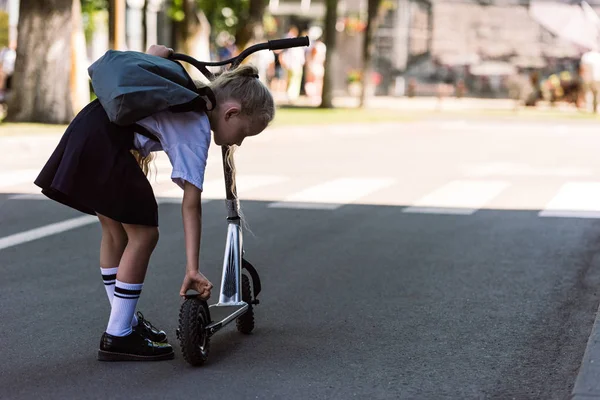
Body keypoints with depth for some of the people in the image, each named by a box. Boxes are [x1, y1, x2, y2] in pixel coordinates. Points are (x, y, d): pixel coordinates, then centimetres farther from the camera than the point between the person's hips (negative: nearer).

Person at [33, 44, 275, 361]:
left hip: (90, 129, 10)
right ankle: (118, 337, 0)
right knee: (143, 233, -4)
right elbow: (191, 204, -16)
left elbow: (156, 51, 23)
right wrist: (192, 268, -18)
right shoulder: (198, 131, -12)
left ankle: (125, 320, 26)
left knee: (115, 230, 16)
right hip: (105, 144, -10)